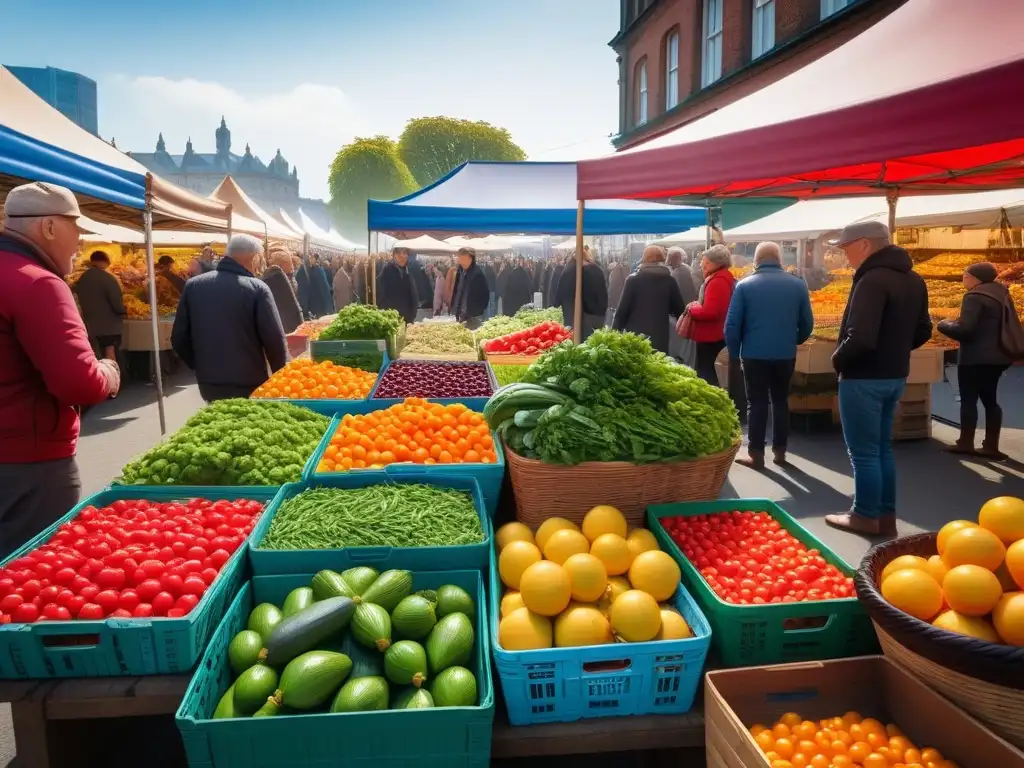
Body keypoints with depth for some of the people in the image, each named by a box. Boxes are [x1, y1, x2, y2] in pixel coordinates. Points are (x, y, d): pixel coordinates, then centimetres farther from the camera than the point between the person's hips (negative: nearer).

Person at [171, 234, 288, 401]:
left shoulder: (193, 285, 2)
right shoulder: (257, 288, -11)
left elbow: (179, 337, 5)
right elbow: (275, 340, -14)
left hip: (209, 383, 4)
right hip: (249, 384, -4)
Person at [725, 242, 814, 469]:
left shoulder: (744, 285, -5)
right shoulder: (798, 284, 1)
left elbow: (732, 324, -8)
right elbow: (807, 324, 6)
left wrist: (734, 352, 4)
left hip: (754, 355, -2)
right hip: (786, 355, 2)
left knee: (756, 404, 6)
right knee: (781, 402, 15)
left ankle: (756, 455, 8)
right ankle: (779, 451, 21)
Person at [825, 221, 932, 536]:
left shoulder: (872, 280, -20)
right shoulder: (913, 280, 10)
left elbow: (860, 338, -28)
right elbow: (922, 330, 17)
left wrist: (838, 360, -11)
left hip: (864, 379, -9)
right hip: (895, 376, 9)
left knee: (864, 452, 3)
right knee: (882, 448, 17)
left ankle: (866, 517, 14)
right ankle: (886, 516, 25)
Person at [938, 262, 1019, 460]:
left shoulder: (975, 297, -16)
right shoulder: (1001, 293, 13)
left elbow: (965, 328, -23)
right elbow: (1012, 325, 21)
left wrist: (944, 324, -5)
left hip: (975, 358, -9)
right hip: (996, 356, 9)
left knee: (968, 400, -1)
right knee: (990, 400, 11)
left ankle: (965, 443, 2)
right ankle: (991, 446, 11)